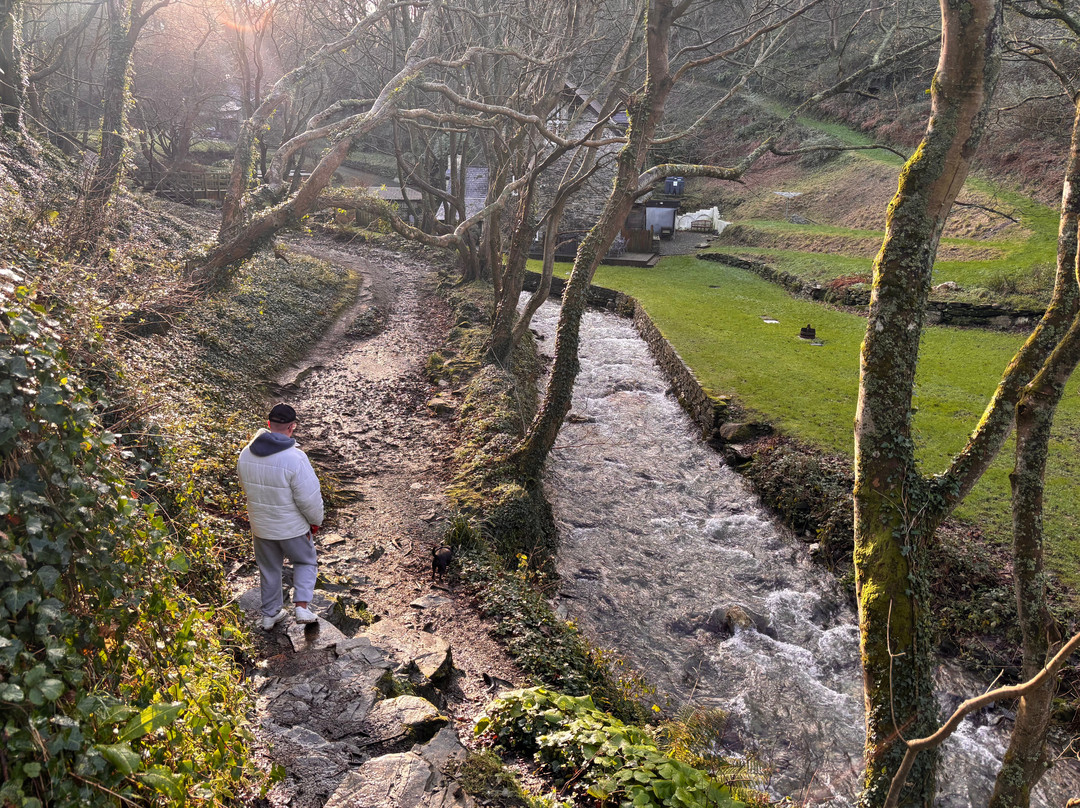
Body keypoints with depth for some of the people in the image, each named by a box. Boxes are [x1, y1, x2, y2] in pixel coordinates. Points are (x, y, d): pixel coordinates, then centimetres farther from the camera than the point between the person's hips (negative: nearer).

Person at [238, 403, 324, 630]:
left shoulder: (246, 454, -10)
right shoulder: (295, 458, -28)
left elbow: (246, 486, 7)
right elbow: (309, 498, -23)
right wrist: (316, 520, -5)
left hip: (261, 527, 5)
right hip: (292, 527, -4)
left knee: (269, 569, 23)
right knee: (305, 562, 21)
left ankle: (270, 615, 36)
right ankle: (302, 607, 10)